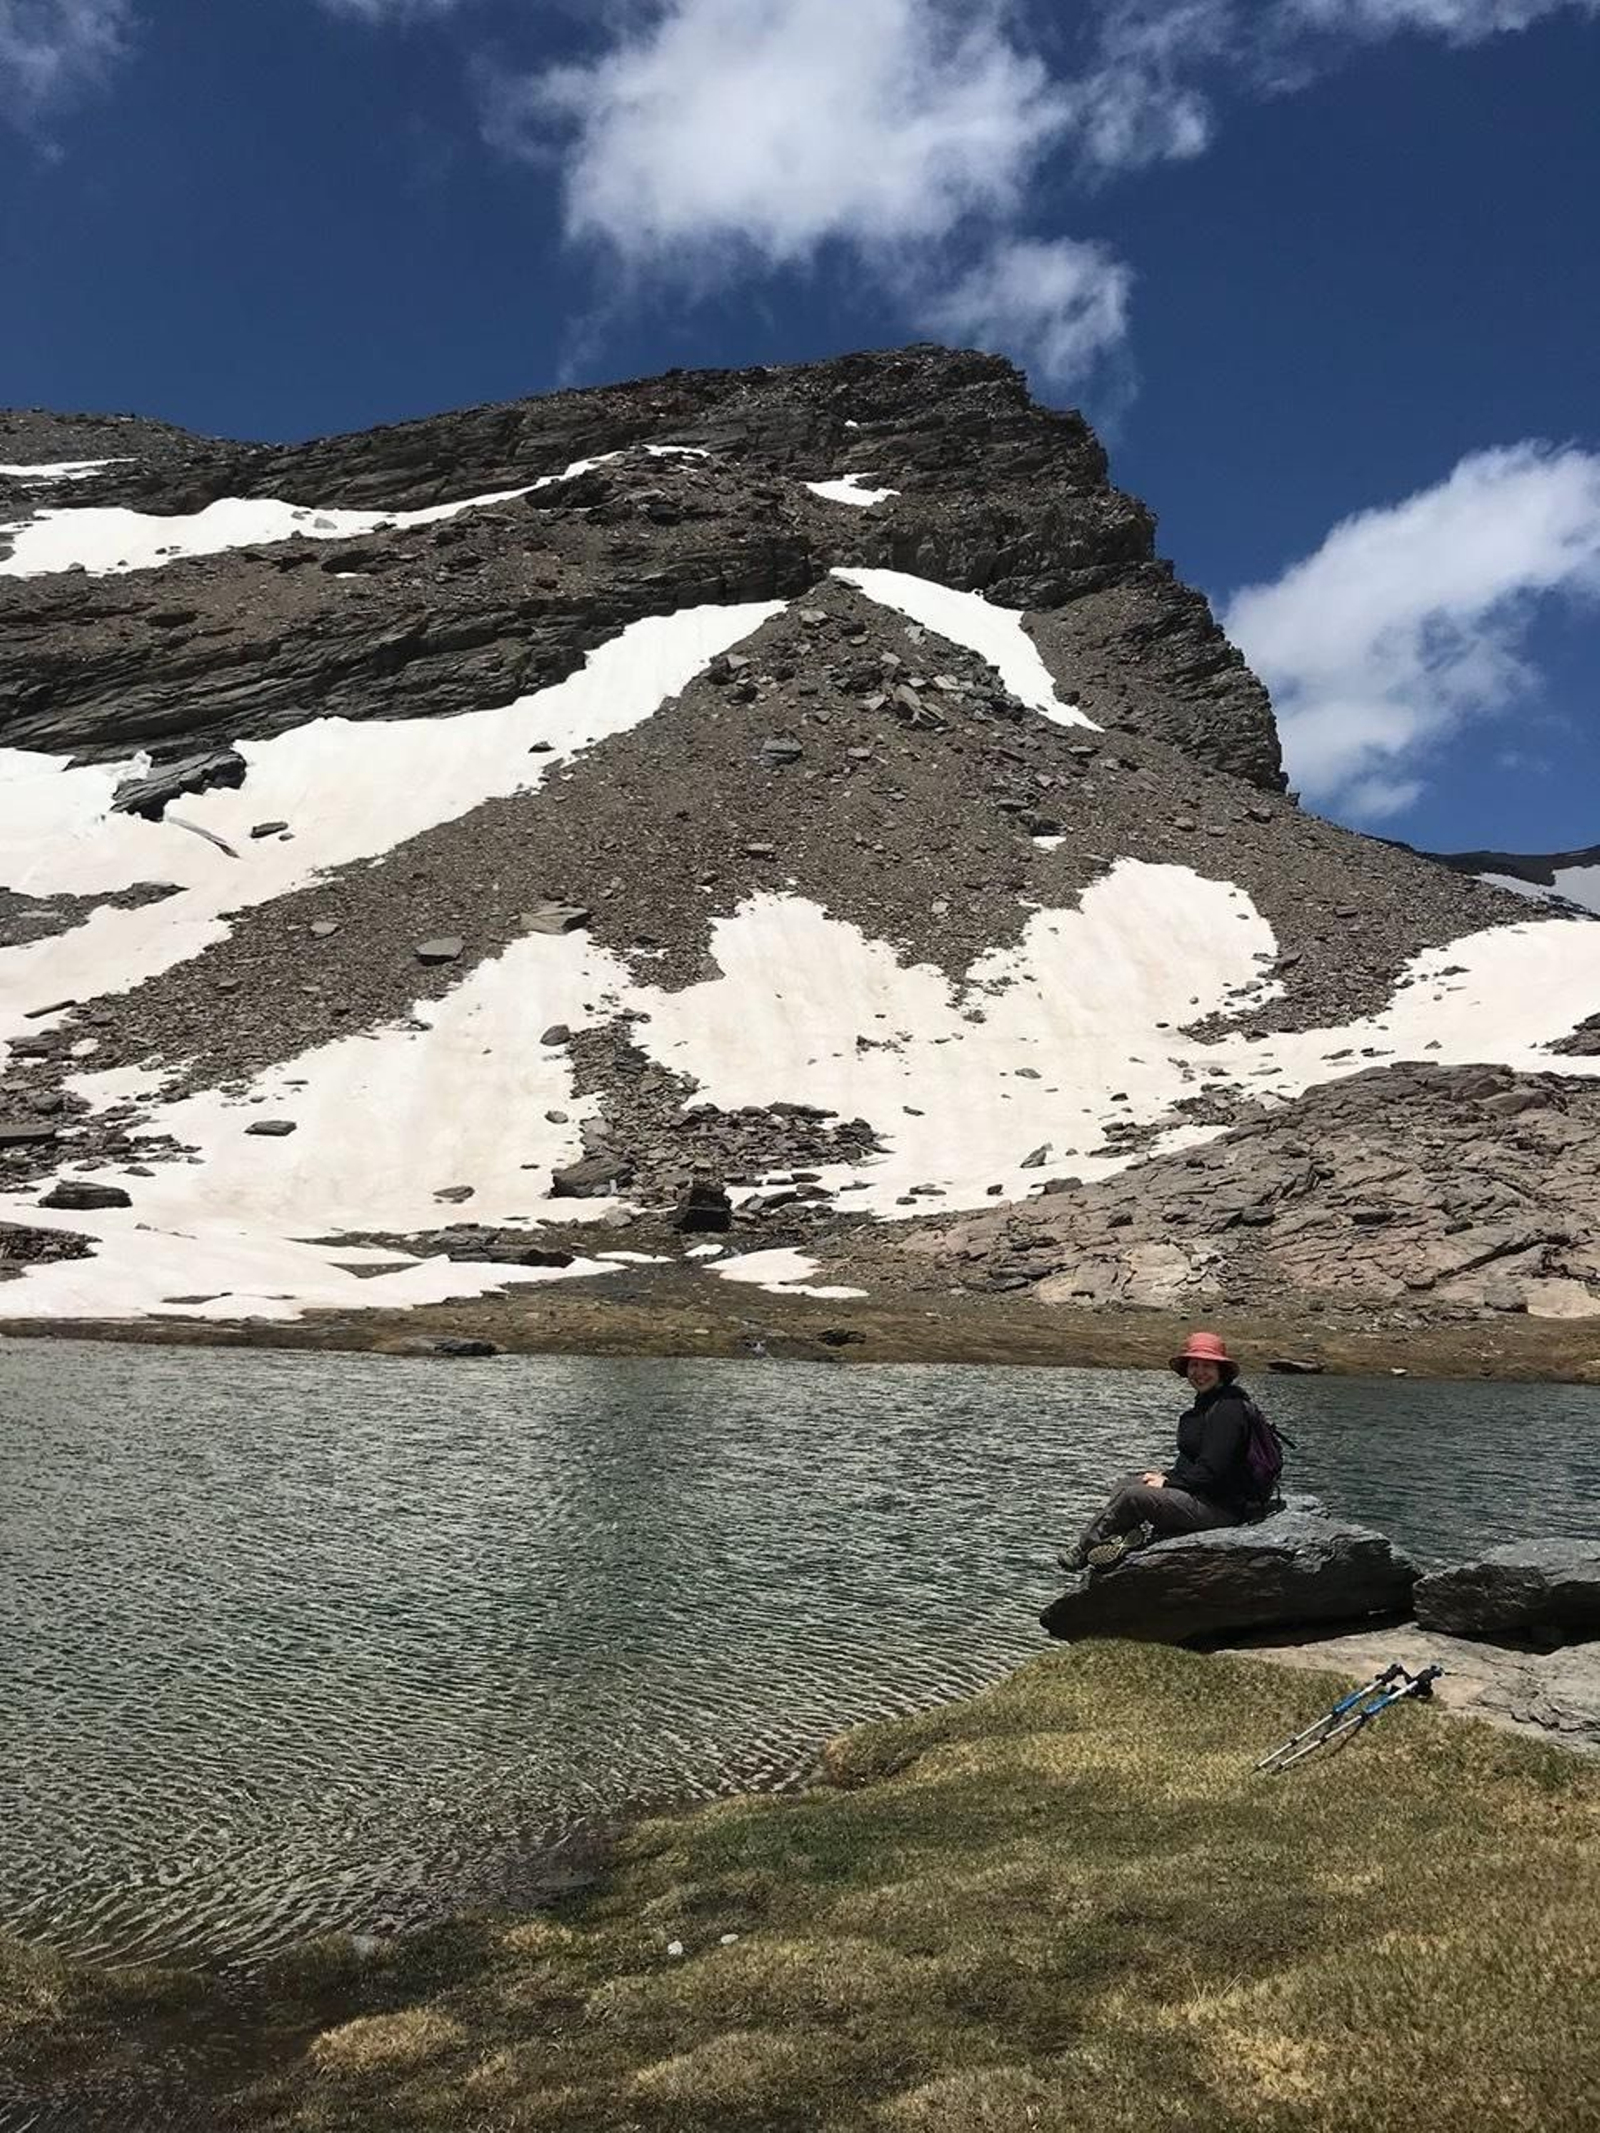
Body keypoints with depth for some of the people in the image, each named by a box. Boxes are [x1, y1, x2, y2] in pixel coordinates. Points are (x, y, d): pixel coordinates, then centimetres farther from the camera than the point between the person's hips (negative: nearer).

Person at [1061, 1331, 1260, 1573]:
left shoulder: (1228, 1410, -18)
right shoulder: (1205, 1405, 16)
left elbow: (1212, 1470, -23)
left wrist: (1167, 1483, -13)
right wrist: (1167, 1477, 2)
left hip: (1221, 1507, -11)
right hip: (1201, 1494, 11)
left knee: (1134, 1496, -16)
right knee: (1132, 1482, 13)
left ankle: (1083, 1552, -2)